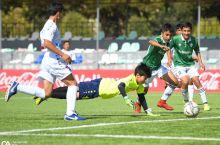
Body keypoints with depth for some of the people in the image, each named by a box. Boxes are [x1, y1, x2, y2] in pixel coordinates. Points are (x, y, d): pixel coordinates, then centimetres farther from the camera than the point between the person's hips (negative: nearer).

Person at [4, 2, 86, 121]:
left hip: (47, 61, 9)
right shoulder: (52, 26, -11)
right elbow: (47, 43, -24)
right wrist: (62, 54, -24)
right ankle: (70, 113, -5)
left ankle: (17, 87, -2)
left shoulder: (47, 26, 20)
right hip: (54, 61, -9)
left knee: (46, 94, 4)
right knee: (73, 83, -1)